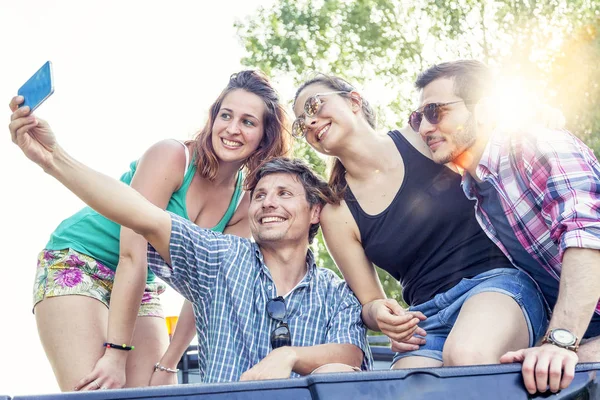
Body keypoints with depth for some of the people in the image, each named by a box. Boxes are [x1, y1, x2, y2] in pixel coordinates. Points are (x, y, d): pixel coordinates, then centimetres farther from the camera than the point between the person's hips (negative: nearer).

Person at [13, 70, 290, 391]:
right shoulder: (171, 156, -21)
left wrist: (167, 365, -8)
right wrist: (116, 352, -27)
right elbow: (132, 254, -25)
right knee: (95, 392, -20)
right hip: (76, 266, -6)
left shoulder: (245, 202, -3)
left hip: (143, 288, 6)